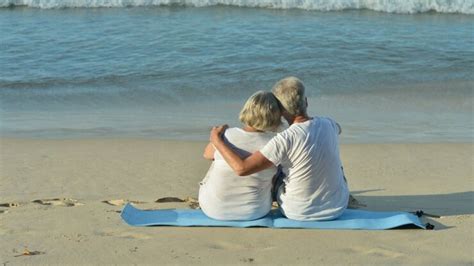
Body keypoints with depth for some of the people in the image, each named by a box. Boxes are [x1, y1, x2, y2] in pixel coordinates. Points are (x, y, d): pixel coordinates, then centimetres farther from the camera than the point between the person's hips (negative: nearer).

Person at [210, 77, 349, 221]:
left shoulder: (285, 140, -27)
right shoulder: (327, 125, -11)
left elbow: (242, 168, -29)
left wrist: (216, 140, -17)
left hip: (300, 213, -3)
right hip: (338, 206, 3)